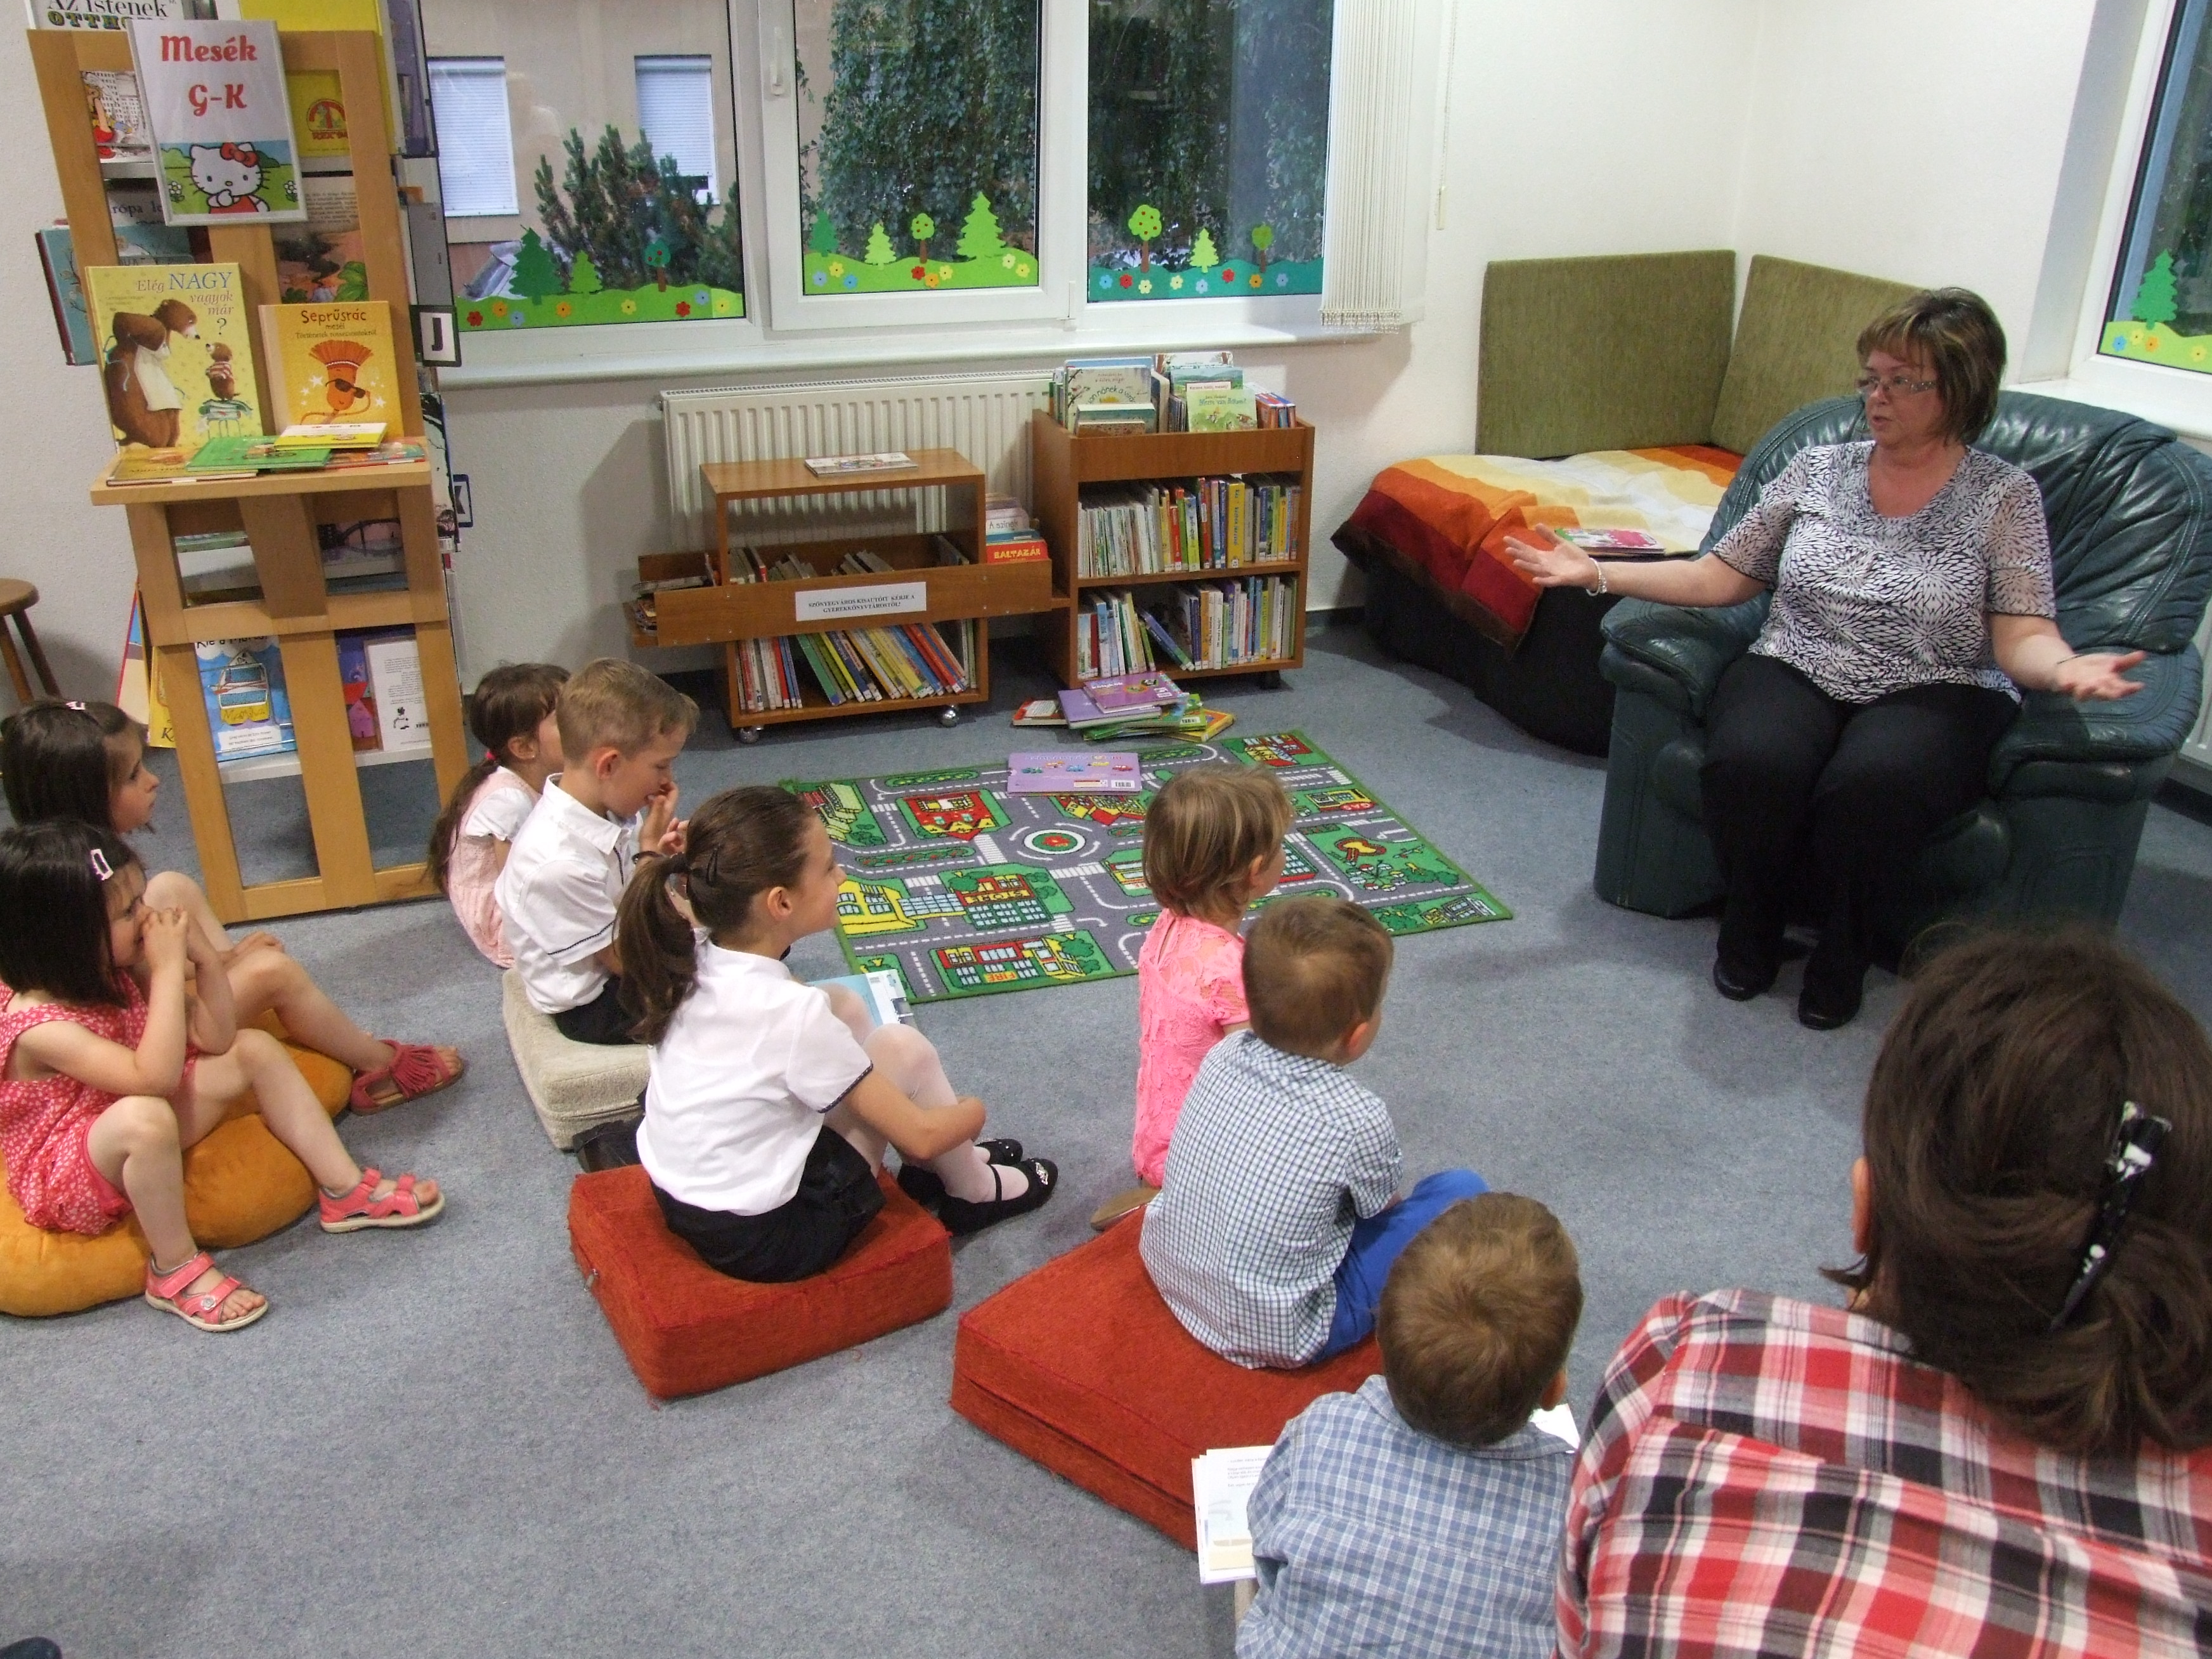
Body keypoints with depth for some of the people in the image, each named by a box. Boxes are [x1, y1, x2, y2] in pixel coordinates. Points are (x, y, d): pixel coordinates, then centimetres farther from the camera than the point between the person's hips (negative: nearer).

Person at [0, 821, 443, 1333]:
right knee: (145, 1118, -41)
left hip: (132, 1145, 9)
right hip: (70, 1184, -9)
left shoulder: (122, 974, -5)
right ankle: (176, 1270, -20)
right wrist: (169, 968, -37)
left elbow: (215, 1038, -1)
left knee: (254, 1049, 2)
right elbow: (154, 1079, -41)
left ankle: (345, 1190, 1)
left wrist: (206, 957, -17)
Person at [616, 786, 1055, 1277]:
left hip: (679, 1201, 8)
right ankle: (973, 1192, 23)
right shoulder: (793, 1013, -27)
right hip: (762, 1241, -8)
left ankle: (947, 1163, 29)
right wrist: (972, 1112, 4)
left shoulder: (689, 966, -7)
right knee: (905, 1048, -2)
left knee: (847, 1009, 12)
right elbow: (920, 1136, -15)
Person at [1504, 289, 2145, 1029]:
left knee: (1871, 780, -37)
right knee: (1750, 762, -33)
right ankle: (1750, 933, -2)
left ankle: (1841, 951, -7)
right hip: (1794, 673, 2)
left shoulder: (2004, 495, 1)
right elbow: (1718, 578, 12)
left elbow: (2022, 638, -7)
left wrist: (2067, 667, -31)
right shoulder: (1817, 470, 10)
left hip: (1932, 693, -2)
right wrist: (1599, 573, 1)